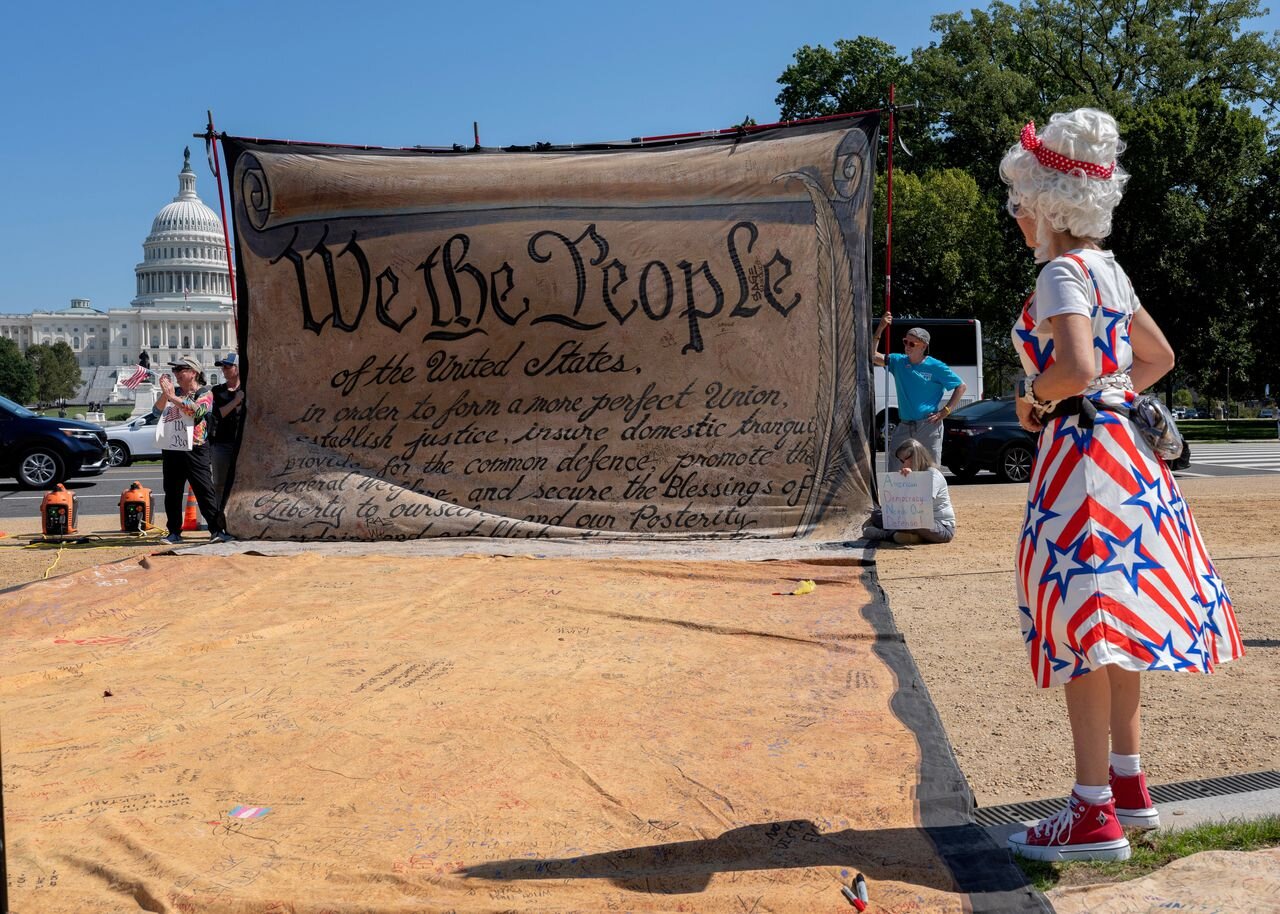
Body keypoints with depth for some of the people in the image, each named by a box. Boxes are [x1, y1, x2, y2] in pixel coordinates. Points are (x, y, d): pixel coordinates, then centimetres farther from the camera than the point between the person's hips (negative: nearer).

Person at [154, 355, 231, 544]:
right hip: (171, 449, 5)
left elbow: (196, 410, -20)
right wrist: (165, 393, -18)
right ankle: (174, 532, 16)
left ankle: (217, 530, -7)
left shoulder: (205, 393, 0)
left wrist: (172, 397, -21)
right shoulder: (174, 392, 15)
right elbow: (158, 408, -1)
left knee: (204, 491, -8)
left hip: (195, 449, -5)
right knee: (172, 493, 8)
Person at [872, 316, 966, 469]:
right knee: (893, 471, 2)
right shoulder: (898, 361, 7)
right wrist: (880, 329, -8)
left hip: (928, 426, -4)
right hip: (904, 426, 4)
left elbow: (961, 386, 2)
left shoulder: (936, 367, -3)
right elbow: (872, 355, -1)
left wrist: (946, 410, -7)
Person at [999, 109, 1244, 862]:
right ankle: (1129, 785, 24)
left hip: (1081, 455, -10)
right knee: (1114, 623, 15)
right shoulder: (1109, 270, 14)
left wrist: (1033, 395, -10)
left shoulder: (1062, 273, -14)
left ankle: (1095, 813, -1)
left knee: (1081, 628, -6)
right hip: (1120, 450, 10)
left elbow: (1076, 370, -28)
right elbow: (1159, 357, 24)